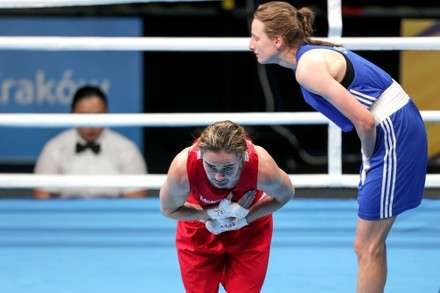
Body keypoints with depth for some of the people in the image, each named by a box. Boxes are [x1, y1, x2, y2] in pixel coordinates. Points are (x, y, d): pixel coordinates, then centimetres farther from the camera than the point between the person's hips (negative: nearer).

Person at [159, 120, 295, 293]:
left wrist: (244, 219, -21)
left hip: (250, 224, 0)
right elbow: (168, 210, -18)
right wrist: (212, 214, -28)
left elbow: (286, 195, -15)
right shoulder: (183, 168, -41)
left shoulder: (263, 168, -41)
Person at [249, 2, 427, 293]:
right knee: (371, 244, 17)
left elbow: (364, 121, -23)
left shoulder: (308, 67, -19)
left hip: (394, 133, -10)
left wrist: (368, 156, -5)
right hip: (399, 124, 10)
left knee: (368, 248, -3)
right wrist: (370, 158, 12)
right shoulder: (316, 53, 11)